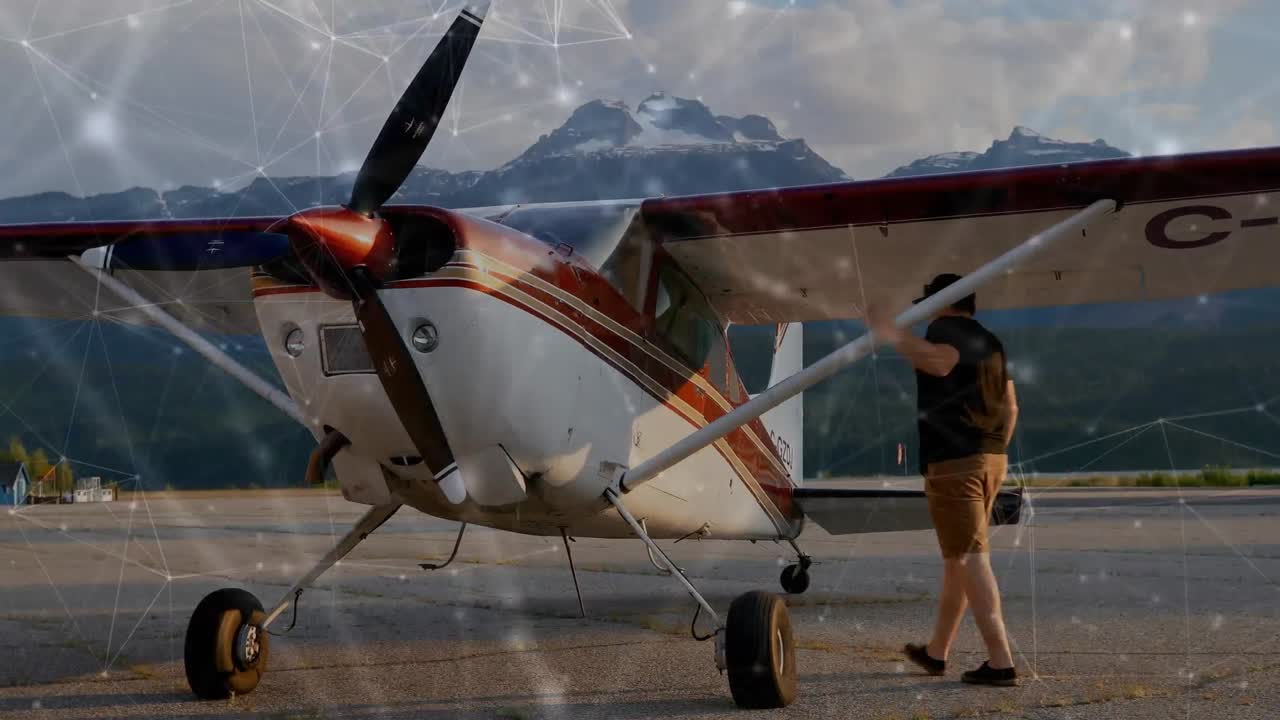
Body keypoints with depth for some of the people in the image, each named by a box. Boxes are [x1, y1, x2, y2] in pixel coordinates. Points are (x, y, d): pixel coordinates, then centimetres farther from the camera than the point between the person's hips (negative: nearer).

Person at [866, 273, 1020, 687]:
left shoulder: (944, 328, -6)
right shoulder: (988, 341, 19)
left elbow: (940, 361, -31)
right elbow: (1010, 407, 19)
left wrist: (894, 337, -33)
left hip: (954, 461, -8)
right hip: (991, 459, 8)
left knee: (970, 559, -9)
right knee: (958, 556, 17)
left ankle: (1001, 663, -13)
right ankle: (936, 652, 28)